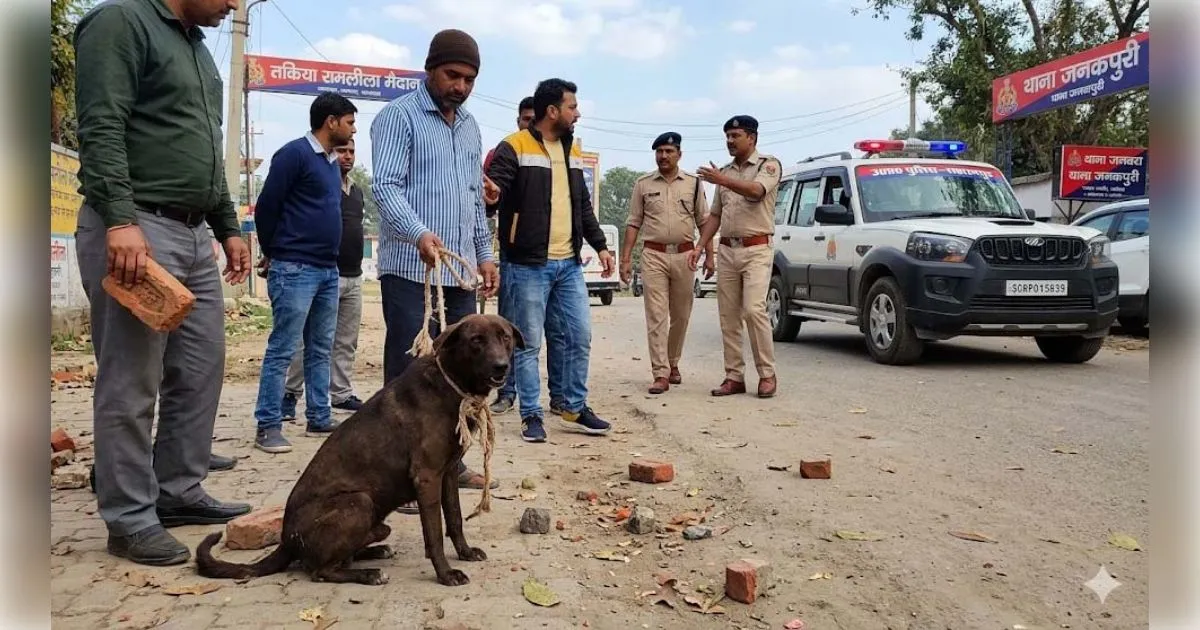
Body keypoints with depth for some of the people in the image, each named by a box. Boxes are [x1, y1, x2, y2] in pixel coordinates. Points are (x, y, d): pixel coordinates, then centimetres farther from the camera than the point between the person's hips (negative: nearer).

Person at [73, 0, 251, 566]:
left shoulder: (196, 46, 21)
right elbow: (100, 130, -16)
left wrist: (227, 227, 20)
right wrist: (120, 219, -25)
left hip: (193, 234, 9)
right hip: (133, 232, -9)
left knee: (202, 368, 10)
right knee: (131, 382, -3)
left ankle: (179, 492, 22)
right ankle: (130, 520, 6)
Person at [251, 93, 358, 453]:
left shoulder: (332, 162, 17)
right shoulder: (295, 153, -9)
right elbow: (266, 207, -9)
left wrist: (331, 260, 16)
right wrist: (272, 253, 2)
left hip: (329, 270, 8)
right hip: (295, 269, -8)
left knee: (320, 350, 11)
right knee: (282, 350, -5)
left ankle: (319, 419, 19)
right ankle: (268, 426, 1)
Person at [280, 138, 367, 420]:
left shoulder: (357, 191, 18)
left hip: (354, 277, 8)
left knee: (346, 342, 10)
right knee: (309, 340, -7)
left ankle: (342, 393, 18)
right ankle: (290, 394, 2)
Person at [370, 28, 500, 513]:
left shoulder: (470, 126, 18)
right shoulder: (398, 117, -4)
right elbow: (386, 187, -16)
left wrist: (484, 254, 15)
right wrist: (420, 234, -32)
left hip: (459, 271, 7)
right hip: (411, 270, -7)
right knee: (408, 373, -4)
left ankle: (449, 462, 21)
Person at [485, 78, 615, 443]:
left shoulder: (573, 151, 16)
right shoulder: (514, 148, -7)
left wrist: (599, 245, 17)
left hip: (569, 264, 7)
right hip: (528, 265, -6)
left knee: (580, 336, 8)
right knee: (529, 343, 1)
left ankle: (575, 410, 22)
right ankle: (531, 415, 13)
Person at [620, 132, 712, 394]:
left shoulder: (693, 184, 8)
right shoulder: (643, 184, 7)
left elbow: (704, 222, 9)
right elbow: (633, 223, 6)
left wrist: (709, 255, 1)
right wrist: (626, 258, -1)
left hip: (684, 255, 1)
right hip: (653, 256, -1)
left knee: (680, 316, 10)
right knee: (656, 316, -7)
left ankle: (673, 363, 28)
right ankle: (661, 374, -8)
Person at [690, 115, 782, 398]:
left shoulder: (769, 164, 1)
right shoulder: (725, 172, 19)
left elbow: (756, 191, -21)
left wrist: (722, 181, -34)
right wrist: (699, 247, 9)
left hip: (756, 249, -6)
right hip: (727, 250, 6)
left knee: (753, 309, -17)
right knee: (728, 316, 3)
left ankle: (767, 374, -6)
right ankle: (734, 376, 8)